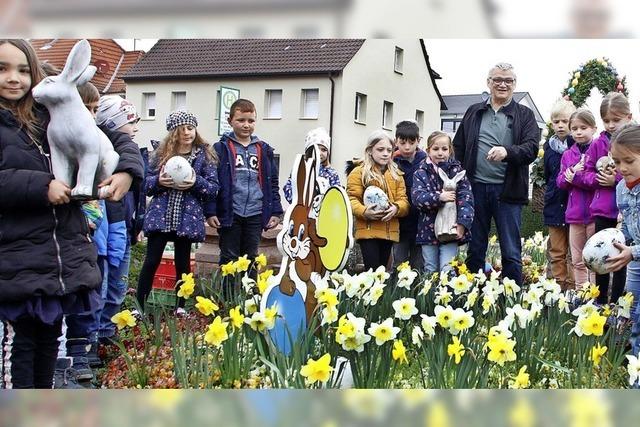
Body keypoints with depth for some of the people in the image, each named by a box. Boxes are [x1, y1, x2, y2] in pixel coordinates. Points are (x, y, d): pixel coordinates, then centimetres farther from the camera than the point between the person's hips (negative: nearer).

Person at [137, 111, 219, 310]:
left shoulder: (204, 155, 1)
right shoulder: (162, 153, 5)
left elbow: (214, 188, -1)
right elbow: (147, 183, 8)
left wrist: (197, 182, -19)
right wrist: (158, 181, -13)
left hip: (187, 218, 0)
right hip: (160, 216, 1)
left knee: (183, 264, 8)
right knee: (151, 262, -1)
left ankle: (180, 307, 19)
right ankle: (139, 306, 6)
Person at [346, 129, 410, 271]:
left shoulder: (396, 174, 16)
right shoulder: (359, 172, 1)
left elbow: (403, 200, 8)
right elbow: (351, 199, -7)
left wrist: (396, 208, -15)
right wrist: (364, 212, -26)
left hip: (389, 231, 5)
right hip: (368, 230, -5)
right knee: (372, 271, -12)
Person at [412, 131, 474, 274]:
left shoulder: (457, 170, 1)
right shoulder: (421, 173, 3)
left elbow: (466, 198, -6)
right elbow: (417, 197, -11)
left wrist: (462, 223, -17)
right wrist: (439, 198, -25)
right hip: (428, 229, 2)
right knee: (430, 270, 10)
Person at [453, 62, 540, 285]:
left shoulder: (524, 115, 7)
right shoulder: (473, 112, 14)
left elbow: (532, 148, -7)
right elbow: (458, 148, 12)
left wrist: (507, 151, -27)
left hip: (507, 191, -2)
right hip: (475, 188, 2)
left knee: (511, 253, 1)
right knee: (474, 250, 9)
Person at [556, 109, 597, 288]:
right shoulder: (567, 155, 11)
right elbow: (560, 182, 7)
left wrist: (578, 176, -17)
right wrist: (572, 172, -11)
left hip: (595, 212, -5)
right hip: (575, 213, 5)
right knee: (578, 261, 12)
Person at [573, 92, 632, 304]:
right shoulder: (598, 144, 4)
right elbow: (585, 173, 8)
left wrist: (617, 179, -18)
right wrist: (598, 178, -10)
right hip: (602, 210, 3)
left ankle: (616, 303, 16)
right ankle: (600, 301, 26)